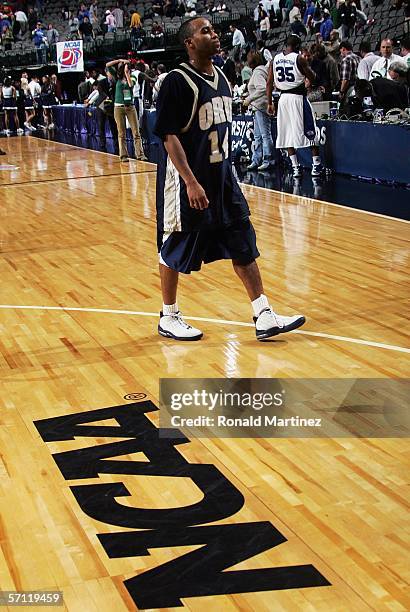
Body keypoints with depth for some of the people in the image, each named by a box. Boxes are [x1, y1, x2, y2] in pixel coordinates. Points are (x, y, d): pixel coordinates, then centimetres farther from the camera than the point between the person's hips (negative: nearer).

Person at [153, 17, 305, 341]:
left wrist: (223, 172, 18)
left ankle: (264, 317, 11)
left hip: (222, 177, 8)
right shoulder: (177, 81, -14)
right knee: (175, 250, 5)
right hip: (187, 181, -8)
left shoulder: (221, 77, 9)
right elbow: (169, 136, -19)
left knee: (243, 244, 6)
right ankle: (169, 318, 22)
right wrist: (191, 182, -25)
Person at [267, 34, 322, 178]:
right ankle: (316, 165, 6)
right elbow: (312, 78, -2)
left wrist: (270, 103, 12)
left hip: (283, 97, 4)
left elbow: (269, 83, 6)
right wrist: (307, 66, 16)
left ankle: (295, 167, 9)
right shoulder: (299, 59, -8)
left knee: (288, 134, 9)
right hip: (298, 97, -4)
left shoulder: (275, 59, 6)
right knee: (309, 132, 4)